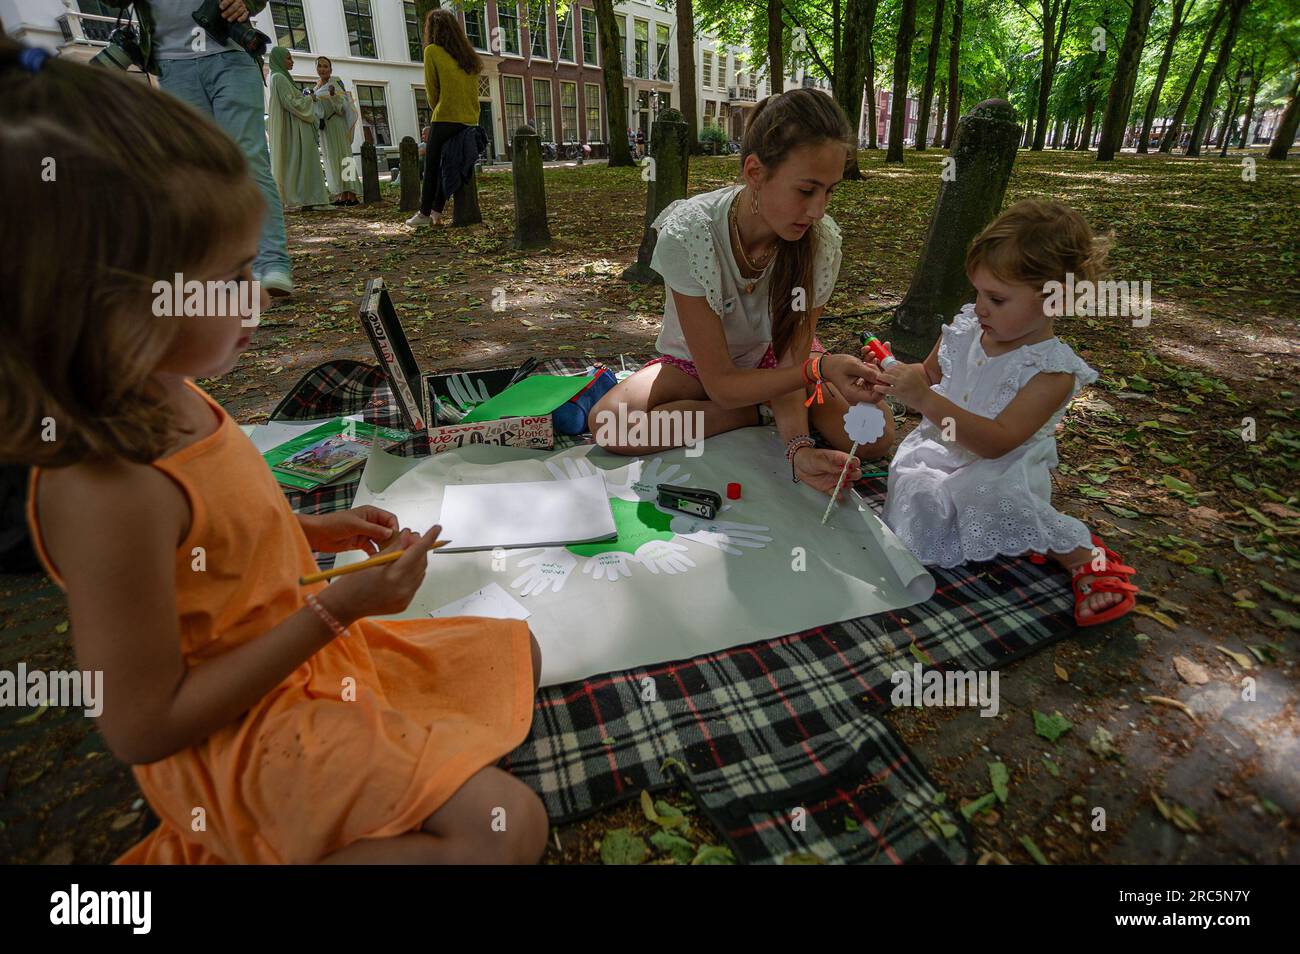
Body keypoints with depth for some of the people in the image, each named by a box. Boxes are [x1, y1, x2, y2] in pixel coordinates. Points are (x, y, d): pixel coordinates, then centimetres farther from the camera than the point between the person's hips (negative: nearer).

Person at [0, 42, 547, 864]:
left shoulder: (165, 397, -4)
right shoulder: (108, 494, -31)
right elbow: (142, 726, -23)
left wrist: (316, 531, 2)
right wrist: (336, 608, -23)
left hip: (305, 655, 9)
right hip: (240, 738, -8)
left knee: (517, 654, 17)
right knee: (509, 827, -17)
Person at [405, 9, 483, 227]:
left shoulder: (433, 51, -2)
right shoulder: (469, 55, 13)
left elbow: (432, 89, 2)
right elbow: (473, 90, 12)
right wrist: (473, 116, 14)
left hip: (445, 119, -5)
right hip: (470, 121, 5)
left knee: (431, 167, 5)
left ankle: (424, 213, 8)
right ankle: (437, 211, 10)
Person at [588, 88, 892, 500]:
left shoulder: (822, 240, -23)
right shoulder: (686, 234, -31)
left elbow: (789, 361, -22)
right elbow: (721, 385, -28)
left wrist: (799, 446, -41)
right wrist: (819, 369, -41)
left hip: (772, 358, 1)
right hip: (697, 364, 0)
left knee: (874, 435, -22)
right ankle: (757, 415, -13)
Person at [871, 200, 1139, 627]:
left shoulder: (1052, 371, -18)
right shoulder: (965, 328, -2)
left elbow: (996, 442, -27)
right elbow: (930, 373, 17)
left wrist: (925, 400, -35)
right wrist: (899, 376, -7)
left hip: (999, 471, -5)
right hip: (940, 454, 5)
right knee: (920, 498, -23)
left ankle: (1082, 554, -5)